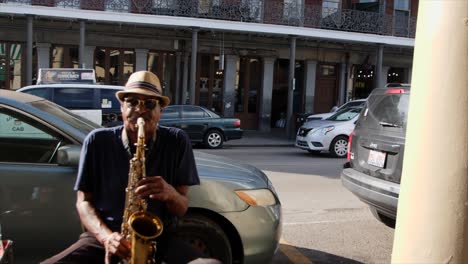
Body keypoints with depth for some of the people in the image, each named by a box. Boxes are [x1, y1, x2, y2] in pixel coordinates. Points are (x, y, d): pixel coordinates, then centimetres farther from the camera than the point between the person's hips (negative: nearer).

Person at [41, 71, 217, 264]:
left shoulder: (177, 142, 0)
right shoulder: (98, 141, -1)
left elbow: (182, 209, 2)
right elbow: (84, 201, 3)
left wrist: (169, 193, -21)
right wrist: (106, 236, -16)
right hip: (105, 237, -1)